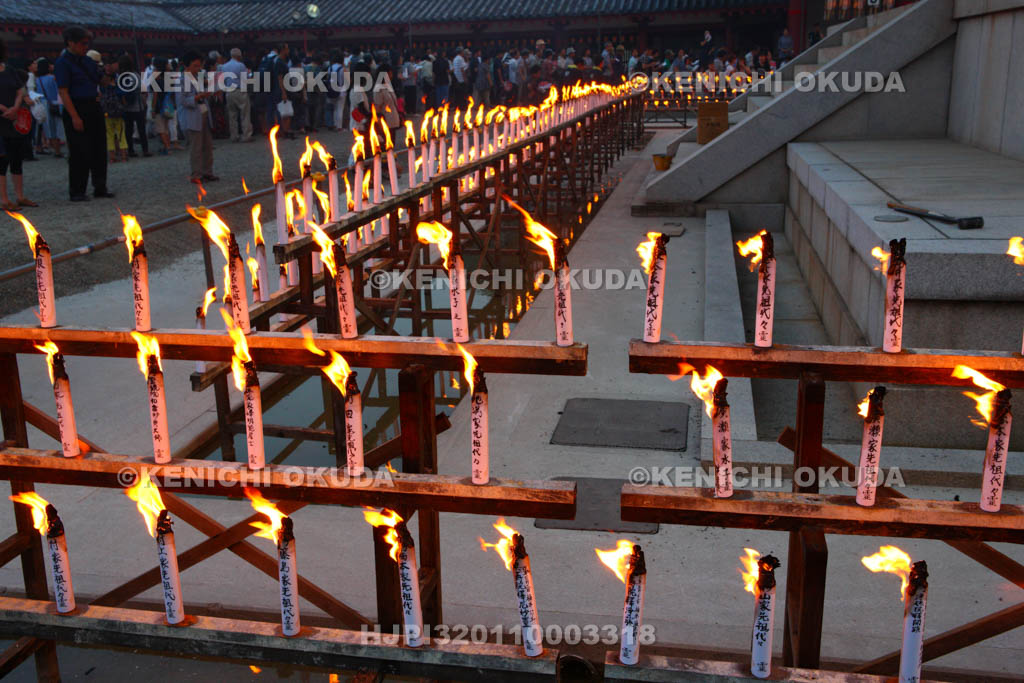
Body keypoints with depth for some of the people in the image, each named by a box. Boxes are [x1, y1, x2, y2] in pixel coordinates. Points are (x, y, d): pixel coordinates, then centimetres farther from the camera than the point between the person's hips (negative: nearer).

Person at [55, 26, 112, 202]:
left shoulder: (87, 61, 13)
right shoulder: (63, 63, -10)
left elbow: (100, 81, 25)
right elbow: (63, 92, -16)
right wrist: (75, 117, -20)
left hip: (94, 108, 7)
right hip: (76, 109, -7)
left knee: (99, 149, 11)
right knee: (79, 153, -3)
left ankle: (100, 187, 22)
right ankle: (76, 192, 6)